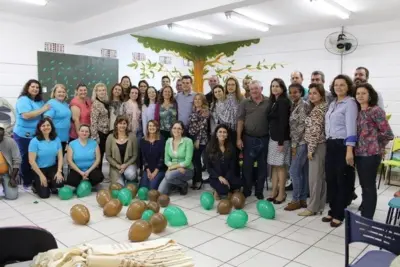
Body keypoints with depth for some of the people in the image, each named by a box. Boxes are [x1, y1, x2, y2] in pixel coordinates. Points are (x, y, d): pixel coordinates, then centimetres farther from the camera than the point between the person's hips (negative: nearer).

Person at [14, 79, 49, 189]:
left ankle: (33, 180, 25)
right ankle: (27, 182, 17)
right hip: (24, 135, -7)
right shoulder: (23, 100, -13)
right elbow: (26, 115, -26)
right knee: (26, 158, 4)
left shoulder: (40, 101, 9)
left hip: (36, 134, 7)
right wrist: (43, 109, -21)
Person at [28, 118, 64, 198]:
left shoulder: (56, 139, -2)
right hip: (39, 169, -3)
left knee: (60, 183, -25)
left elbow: (60, 157, -2)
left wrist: (59, 171, -15)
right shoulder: (34, 141, -14)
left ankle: (51, 185, 13)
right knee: (44, 194, -11)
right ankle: (36, 185, 24)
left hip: (53, 167, 3)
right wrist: (41, 176, -15)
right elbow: (31, 161, -14)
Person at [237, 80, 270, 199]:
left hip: (264, 139, 0)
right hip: (248, 138, 0)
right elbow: (240, 121, 0)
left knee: (262, 166, 9)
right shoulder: (245, 103, 1)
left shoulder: (269, 102, -1)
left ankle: (259, 191, 23)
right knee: (247, 165, 7)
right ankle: (246, 190, 20)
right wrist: (238, 138, -4)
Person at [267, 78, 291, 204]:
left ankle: (281, 193, 8)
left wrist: (281, 141, -20)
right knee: (274, 165, 9)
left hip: (281, 138, -8)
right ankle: (274, 191, 17)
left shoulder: (283, 102, -11)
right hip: (273, 137, 8)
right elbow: (272, 121, 12)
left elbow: (283, 122, -17)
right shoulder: (274, 102, 15)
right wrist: (274, 138, 9)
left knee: (280, 165, -2)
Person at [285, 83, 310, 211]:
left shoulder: (304, 105, -12)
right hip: (298, 142, 9)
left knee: (294, 171, -6)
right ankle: (303, 199, 17)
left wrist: (294, 144, -15)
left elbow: (302, 126, -17)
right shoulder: (294, 105, 14)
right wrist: (294, 144, 10)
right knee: (303, 171, 11)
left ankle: (296, 200, 4)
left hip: (301, 142, -9)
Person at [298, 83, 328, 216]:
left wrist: (311, 149, -17)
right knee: (321, 176, 12)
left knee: (314, 177, -3)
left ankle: (313, 207, 5)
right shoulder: (322, 107, 15)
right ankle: (320, 205, 21)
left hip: (317, 146, -10)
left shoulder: (318, 109, -15)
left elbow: (316, 131, -20)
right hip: (320, 145, 10)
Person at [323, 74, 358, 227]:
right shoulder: (332, 103, 15)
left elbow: (351, 127, -15)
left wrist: (349, 150, -21)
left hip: (343, 145, -7)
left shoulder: (350, 103, -7)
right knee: (330, 179, 10)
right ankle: (333, 211, 23)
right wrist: (328, 142, 11)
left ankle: (340, 214, 13)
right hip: (330, 145, 7)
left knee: (343, 181, 3)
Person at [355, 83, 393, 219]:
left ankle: (367, 218, 14)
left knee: (369, 186, 3)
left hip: (371, 154, -7)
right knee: (364, 185, 17)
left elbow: (388, 133, -12)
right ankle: (364, 215, 31)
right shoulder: (358, 112, 11)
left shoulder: (376, 110, -11)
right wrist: (355, 149, 8)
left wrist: (377, 147, 0)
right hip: (359, 153, 7)